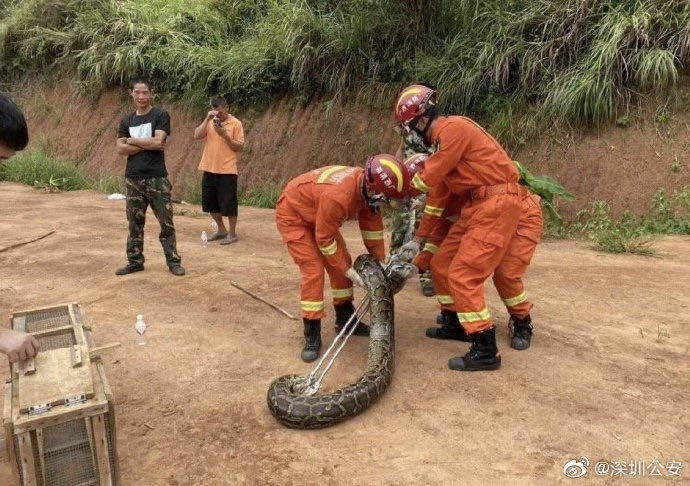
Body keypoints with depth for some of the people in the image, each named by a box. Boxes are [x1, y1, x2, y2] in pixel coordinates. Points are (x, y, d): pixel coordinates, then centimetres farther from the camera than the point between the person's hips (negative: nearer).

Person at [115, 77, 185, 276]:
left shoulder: (160, 116, 0)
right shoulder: (127, 121, 14)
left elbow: (158, 142, -13)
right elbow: (121, 149, 3)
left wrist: (132, 141, -2)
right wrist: (146, 145, -8)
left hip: (157, 178, -4)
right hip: (133, 178, 4)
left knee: (166, 222, -1)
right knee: (135, 222, 9)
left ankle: (173, 261, 9)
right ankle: (135, 261, 20)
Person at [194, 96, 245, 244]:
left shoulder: (235, 123, -2)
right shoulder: (209, 122, 10)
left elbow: (240, 146, -6)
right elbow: (197, 136, -5)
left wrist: (224, 135, -16)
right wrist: (207, 119, -12)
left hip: (227, 170, -5)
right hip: (209, 169, 5)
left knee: (228, 204, -1)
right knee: (210, 204, 13)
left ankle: (232, 234, 14)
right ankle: (221, 230, 29)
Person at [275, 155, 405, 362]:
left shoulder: (367, 186, -15)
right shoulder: (337, 196, -41)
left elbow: (372, 227, -1)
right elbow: (325, 239, -29)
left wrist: (381, 262, 2)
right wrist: (348, 271, -20)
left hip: (317, 215, 8)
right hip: (292, 215, -8)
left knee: (343, 262, 6)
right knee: (313, 271, -17)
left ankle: (345, 320, 23)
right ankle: (312, 338, -8)